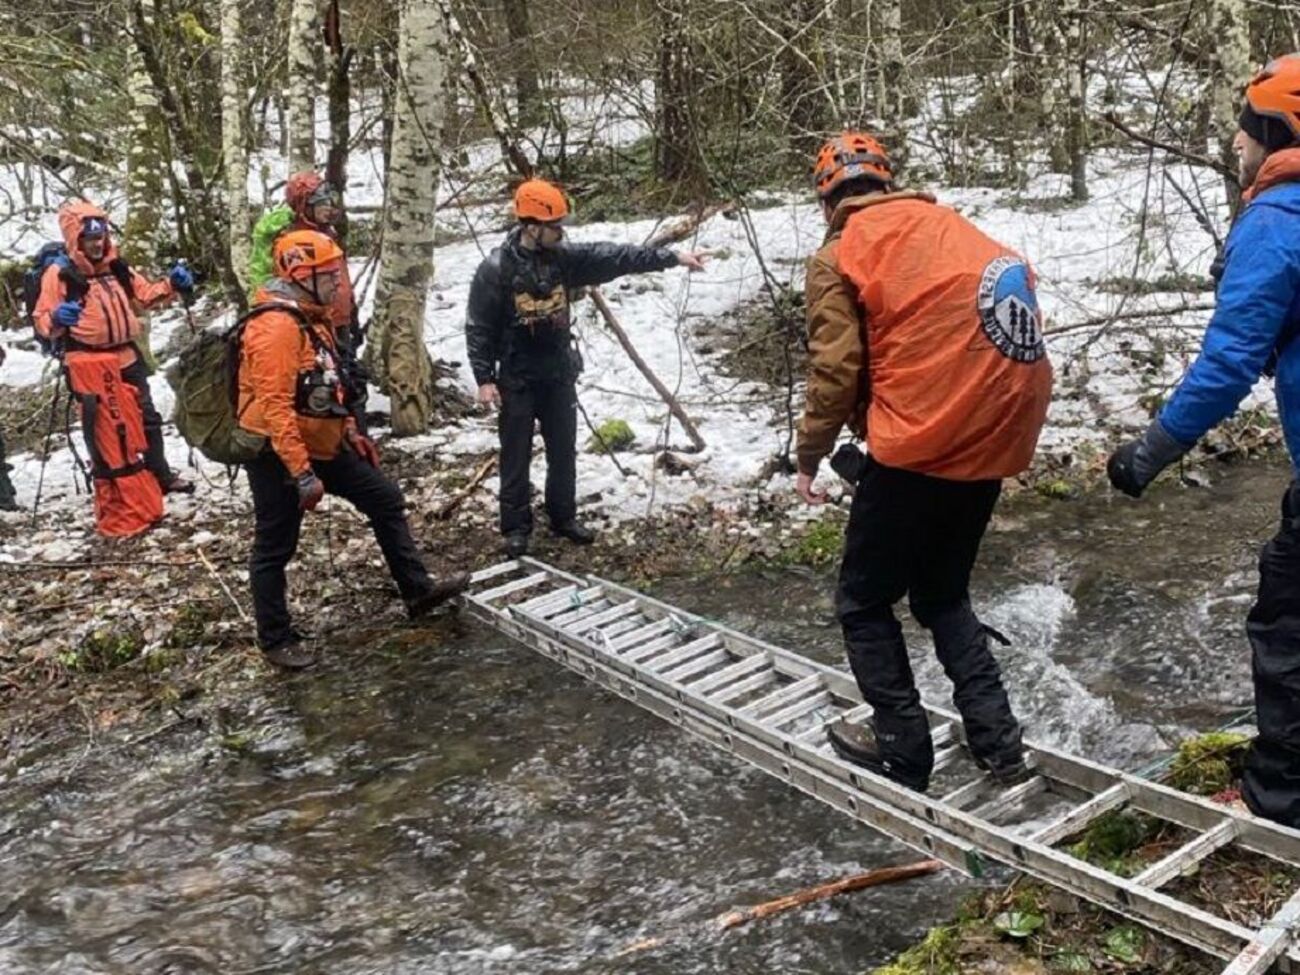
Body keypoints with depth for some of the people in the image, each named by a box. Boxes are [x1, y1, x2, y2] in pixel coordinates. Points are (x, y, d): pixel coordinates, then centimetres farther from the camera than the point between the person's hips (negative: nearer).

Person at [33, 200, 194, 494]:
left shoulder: (117, 267, 7)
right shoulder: (60, 273, -9)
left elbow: (145, 296, 19)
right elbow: (42, 322, -11)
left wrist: (172, 285, 2)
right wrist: (56, 319, -33)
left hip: (127, 357, 6)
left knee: (147, 418, 15)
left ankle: (162, 475, 29)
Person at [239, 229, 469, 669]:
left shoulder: (311, 317, 9)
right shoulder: (276, 327, -24)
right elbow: (275, 407, -29)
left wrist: (350, 432, 19)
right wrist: (302, 474, -29)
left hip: (321, 445, 10)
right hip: (278, 454, -10)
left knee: (385, 498, 12)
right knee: (275, 547, 4)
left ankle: (418, 591, 21)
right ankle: (276, 639, 19)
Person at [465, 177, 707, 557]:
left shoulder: (565, 257, -1)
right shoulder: (496, 269, -15)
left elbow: (615, 257, -5)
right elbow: (478, 328, -11)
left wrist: (672, 257, -10)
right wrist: (484, 378, -15)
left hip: (559, 375, 5)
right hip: (516, 380, -5)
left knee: (564, 451, 13)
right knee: (516, 456, 4)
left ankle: (563, 517, 29)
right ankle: (516, 527, 16)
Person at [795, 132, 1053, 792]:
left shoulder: (839, 256, -3)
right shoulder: (949, 226, 15)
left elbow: (834, 372, -9)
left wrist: (809, 458, 5)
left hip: (918, 447, -7)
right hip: (995, 440, 7)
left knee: (865, 603, 12)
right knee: (944, 594, 24)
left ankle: (903, 754, 17)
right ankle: (996, 740, 18)